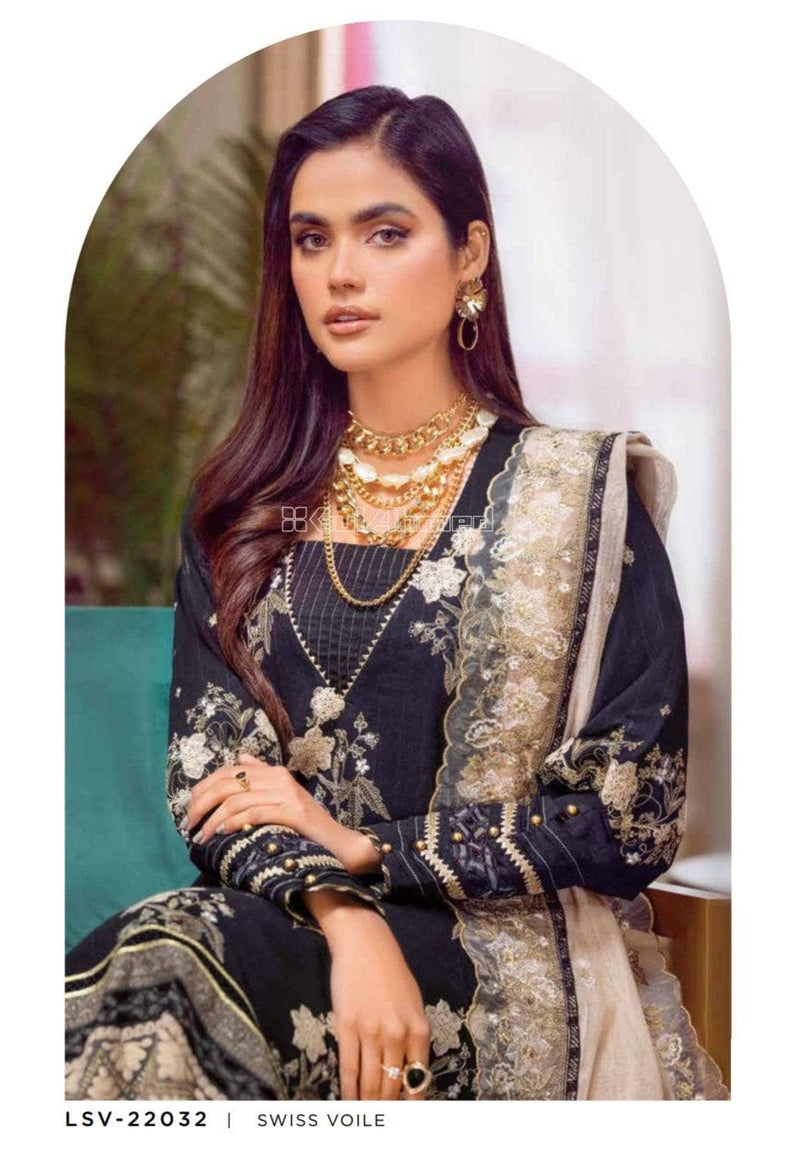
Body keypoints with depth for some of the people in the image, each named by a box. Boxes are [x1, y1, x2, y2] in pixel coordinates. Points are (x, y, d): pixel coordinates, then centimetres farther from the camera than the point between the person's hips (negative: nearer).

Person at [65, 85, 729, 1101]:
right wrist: (344, 917, -16)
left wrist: (359, 846, -6)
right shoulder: (241, 509, 10)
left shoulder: (581, 497, 0)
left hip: (507, 969, -4)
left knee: (152, 978, -29)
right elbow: (206, 769, 3)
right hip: (292, 934, 4)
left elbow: (633, 818, -3)